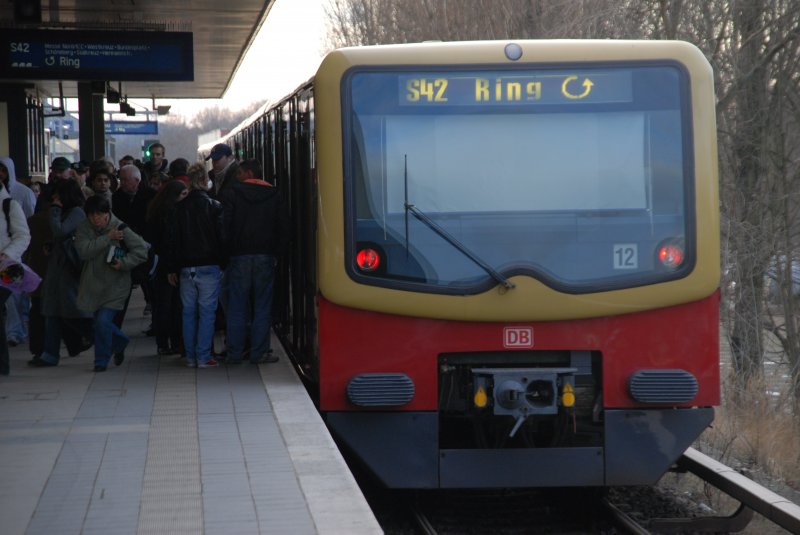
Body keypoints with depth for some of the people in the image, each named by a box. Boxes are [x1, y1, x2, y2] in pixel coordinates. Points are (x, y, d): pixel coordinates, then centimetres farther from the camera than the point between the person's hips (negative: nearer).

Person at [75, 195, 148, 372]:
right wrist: (107, 238, -25)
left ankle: (102, 360, 4)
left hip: (115, 285, -4)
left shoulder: (120, 228, -12)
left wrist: (124, 263, -20)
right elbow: (83, 251, -21)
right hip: (93, 284, 4)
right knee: (100, 321, 14)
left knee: (103, 321, -14)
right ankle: (120, 342, 42)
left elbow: (141, 250, -8)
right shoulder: (84, 228, -5)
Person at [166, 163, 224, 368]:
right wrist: (224, 264, 1)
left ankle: (190, 357, 11)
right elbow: (222, 237, -6)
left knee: (188, 312, 10)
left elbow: (172, 239, 5)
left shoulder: (179, 208, 3)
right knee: (207, 312, -1)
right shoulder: (214, 207, -6)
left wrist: (171, 268, 10)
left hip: (186, 268, 3)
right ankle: (204, 357, -5)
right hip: (209, 267, -3)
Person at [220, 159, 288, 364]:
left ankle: (234, 353, 5)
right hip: (265, 256, 1)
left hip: (239, 256, -1)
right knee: (262, 306, 4)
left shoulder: (232, 193, -3)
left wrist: (227, 250, 1)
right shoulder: (273, 195, 6)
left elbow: (225, 224, -8)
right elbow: (283, 226, 5)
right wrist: (276, 251, 10)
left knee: (236, 307, 4)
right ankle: (259, 352, 2)